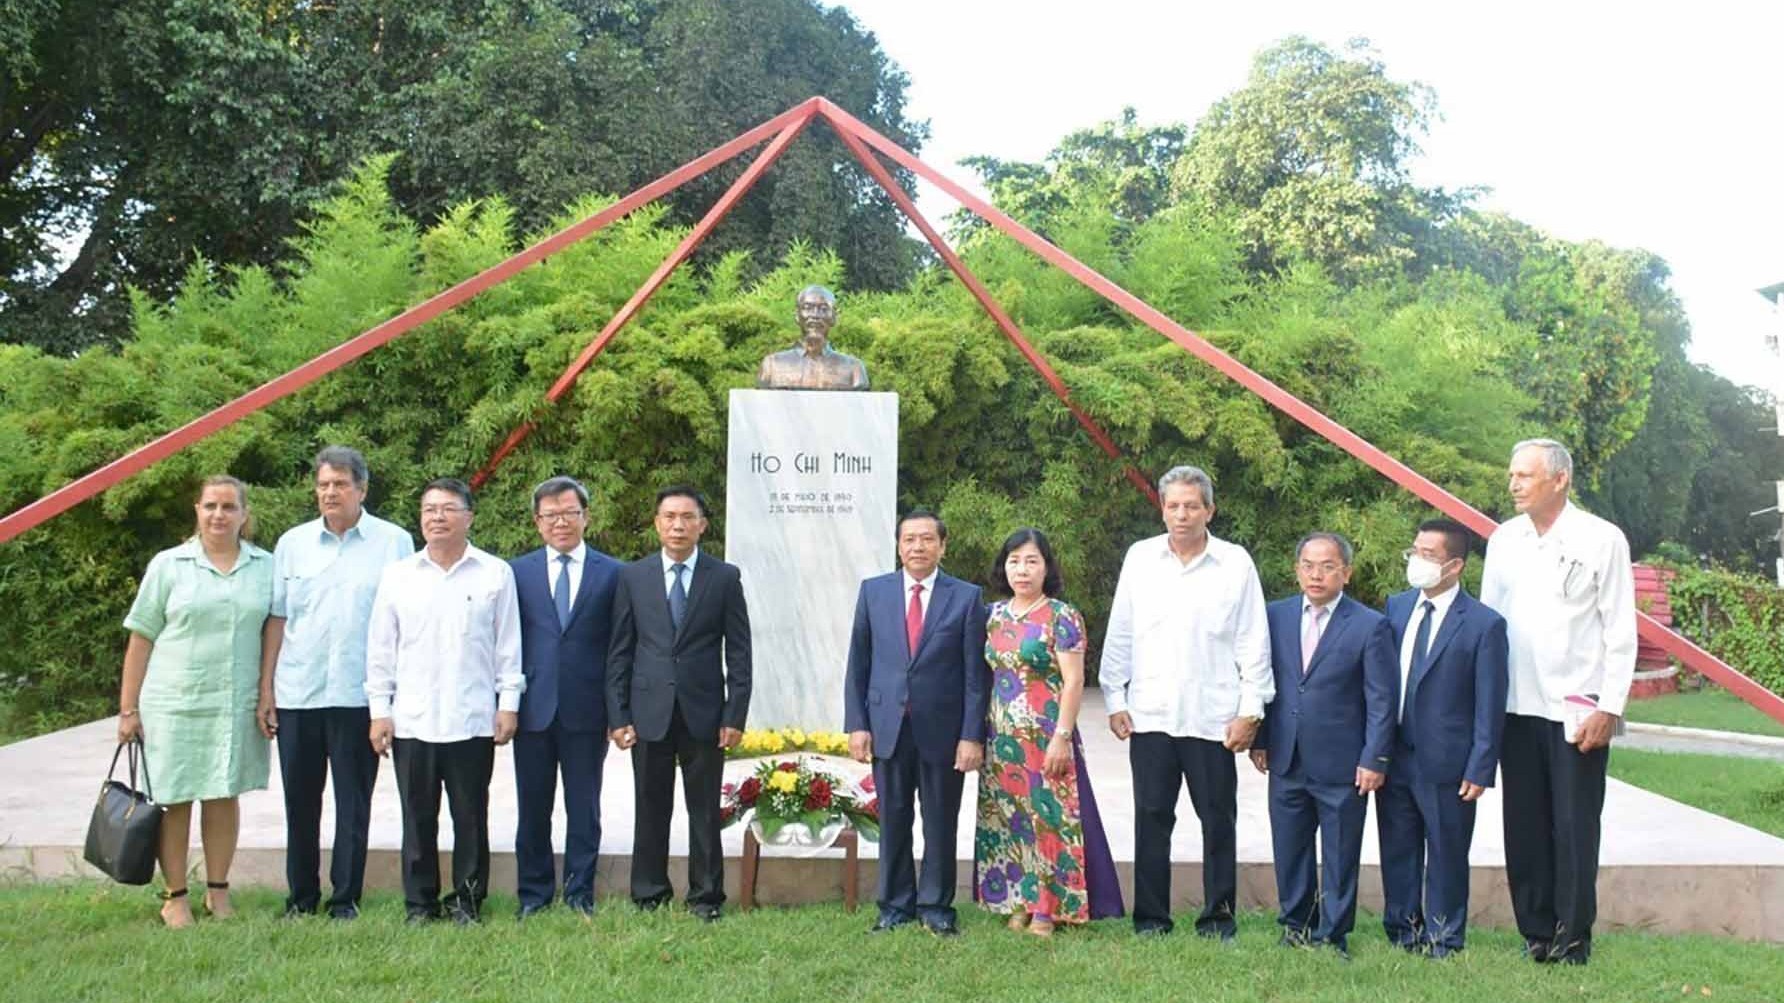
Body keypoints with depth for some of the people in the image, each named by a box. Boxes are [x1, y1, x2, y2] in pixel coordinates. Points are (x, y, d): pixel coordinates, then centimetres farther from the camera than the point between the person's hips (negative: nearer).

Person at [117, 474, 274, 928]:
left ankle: (218, 892, 20)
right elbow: (141, 639, 2)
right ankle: (174, 898, 13)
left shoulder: (266, 567, 5)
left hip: (237, 704, 1)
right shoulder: (168, 565, 1)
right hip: (174, 703, -1)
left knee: (224, 796, 8)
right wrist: (128, 708, -1)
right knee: (175, 800, 3)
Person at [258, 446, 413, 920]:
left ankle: (345, 898, 15)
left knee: (353, 804, 4)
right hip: (297, 694, 3)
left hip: (359, 697, -2)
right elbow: (276, 619, 8)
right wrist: (265, 690, 4)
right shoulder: (293, 543, 8)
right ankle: (300, 896, 23)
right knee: (300, 802, 10)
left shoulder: (394, 542, 0)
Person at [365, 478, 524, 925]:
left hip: (473, 719, -1)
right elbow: (381, 649, 9)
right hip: (412, 720, 2)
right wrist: (379, 710, 4)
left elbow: (508, 645, 5)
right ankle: (420, 902, 17)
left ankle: (467, 900, 17)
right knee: (418, 817, 8)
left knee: (470, 816, 5)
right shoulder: (397, 576, 8)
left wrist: (509, 703, 1)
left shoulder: (495, 573, 3)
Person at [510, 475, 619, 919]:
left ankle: (580, 895, 17)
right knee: (533, 808, 8)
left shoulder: (612, 574, 3)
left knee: (584, 809, 7)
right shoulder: (517, 572, 6)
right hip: (533, 709, 1)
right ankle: (534, 894, 19)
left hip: (586, 711, -1)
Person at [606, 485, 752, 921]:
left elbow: (738, 652, 2)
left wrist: (735, 716, -5)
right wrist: (617, 716, -1)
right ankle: (649, 896, 19)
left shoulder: (725, 577, 2)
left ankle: (706, 897, 16)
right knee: (651, 810, 7)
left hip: (703, 714, -1)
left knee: (705, 811, 5)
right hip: (649, 713, 1)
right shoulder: (633, 577, 5)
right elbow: (619, 652, 5)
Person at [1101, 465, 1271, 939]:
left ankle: (1218, 916, 18)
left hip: (1213, 717, -1)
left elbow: (1253, 642, 2)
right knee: (1152, 818, 7)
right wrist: (1115, 700, 4)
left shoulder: (1236, 563, 0)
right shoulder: (1140, 558, 5)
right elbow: (1119, 635, 8)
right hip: (1149, 716, 1)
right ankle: (1150, 917, 16)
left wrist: (1250, 710, -2)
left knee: (1218, 820, 6)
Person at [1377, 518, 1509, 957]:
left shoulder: (1484, 624, -9)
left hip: (1446, 764, -5)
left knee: (1446, 855, 8)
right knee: (1397, 851, 14)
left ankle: (1442, 939, 22)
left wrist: (1480, 769, -11)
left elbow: (1490, 705, -8)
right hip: (1395, 758, 5)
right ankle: (1403, 932, 29)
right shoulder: (1396, 607, 6)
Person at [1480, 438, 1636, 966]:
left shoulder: (1602, 540, -5)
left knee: (1574, 828, 1)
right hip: (1517, 706, 4)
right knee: (1525, 825, 8)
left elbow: (1620, 631, -4)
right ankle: (1536, 931, 19)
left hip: (1578, 710, -4)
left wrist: (1609, 708, -9)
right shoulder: (1503, 540, 7)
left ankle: (1573, 938, 12)